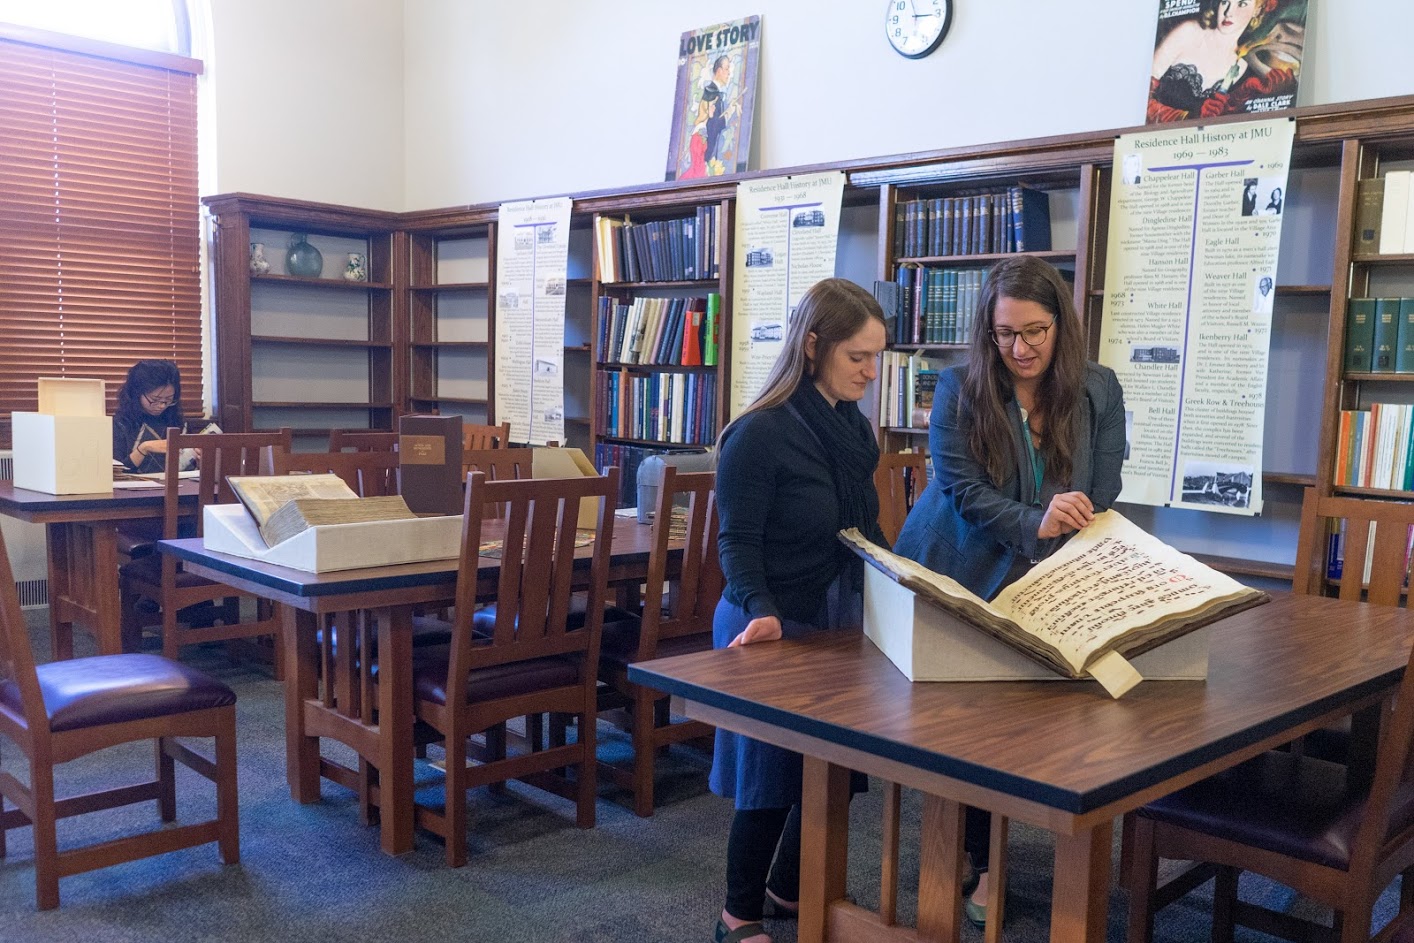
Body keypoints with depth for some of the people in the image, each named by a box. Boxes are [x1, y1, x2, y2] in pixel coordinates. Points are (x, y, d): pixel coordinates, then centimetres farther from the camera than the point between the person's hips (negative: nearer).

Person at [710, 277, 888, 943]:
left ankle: (791, 888, 38)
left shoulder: (853, 427, 7)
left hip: (841, 622, 7)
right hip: (776, 628, -7)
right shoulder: (759, 434, -17)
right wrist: (761, 613, -30)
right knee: (773, 779, 3)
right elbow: (738, 542, -17)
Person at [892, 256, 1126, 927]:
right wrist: (1035, 525, -28)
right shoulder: (959, 389, -10)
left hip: (1040, 588, 2)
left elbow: (1102, 496, 0)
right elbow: (962, 488, -14)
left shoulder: (1098, 391, -3)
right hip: (951, 577, -1)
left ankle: (984, 859, 25)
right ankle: (952, 837, 30)